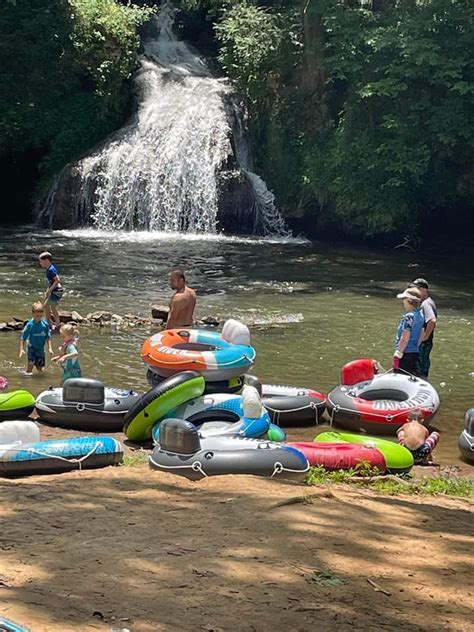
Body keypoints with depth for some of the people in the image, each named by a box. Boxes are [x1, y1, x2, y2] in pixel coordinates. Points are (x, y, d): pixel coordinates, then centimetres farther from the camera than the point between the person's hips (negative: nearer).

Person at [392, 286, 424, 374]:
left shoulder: (409, 316, -17)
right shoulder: (420, 314, 9)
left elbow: (405, 338, -19)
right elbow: (421, 335, 16)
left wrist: (397, 355, -15)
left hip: (405, 354, -9)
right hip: (415, 352, 9)